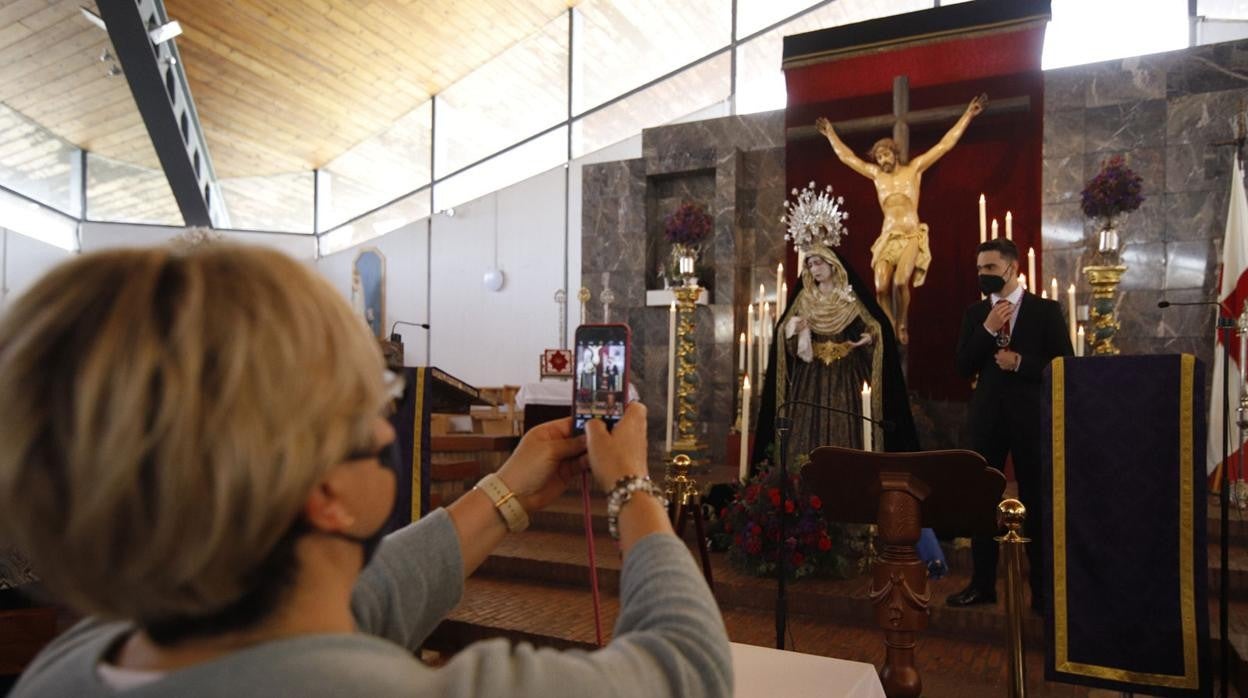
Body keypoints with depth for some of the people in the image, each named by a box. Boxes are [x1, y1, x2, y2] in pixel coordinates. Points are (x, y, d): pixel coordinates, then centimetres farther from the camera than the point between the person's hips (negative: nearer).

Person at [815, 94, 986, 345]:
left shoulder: (914, 168, 10)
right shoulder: (876, 174, 17)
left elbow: (945, 144, 9)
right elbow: (846, 156, 25)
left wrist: (968, 115, 8)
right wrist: (831, 134, 30)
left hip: (912, 237, -3)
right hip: (887, 238, 3)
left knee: (900, 282, -26)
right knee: (881, 287, -17)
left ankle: (902, 324, -5)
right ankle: (893, 327, 0)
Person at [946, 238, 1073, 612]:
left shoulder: (1046, 310, -1)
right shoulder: (975, 313, 8)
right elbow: (963, 367, 1)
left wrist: (1020, 364, -16)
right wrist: (987, 329, -11)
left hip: (1030, 416, -3)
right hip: (987, 416, 3)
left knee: (1037, 502, 5)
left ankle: (1043, 589, 17)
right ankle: (982, 584, 18)